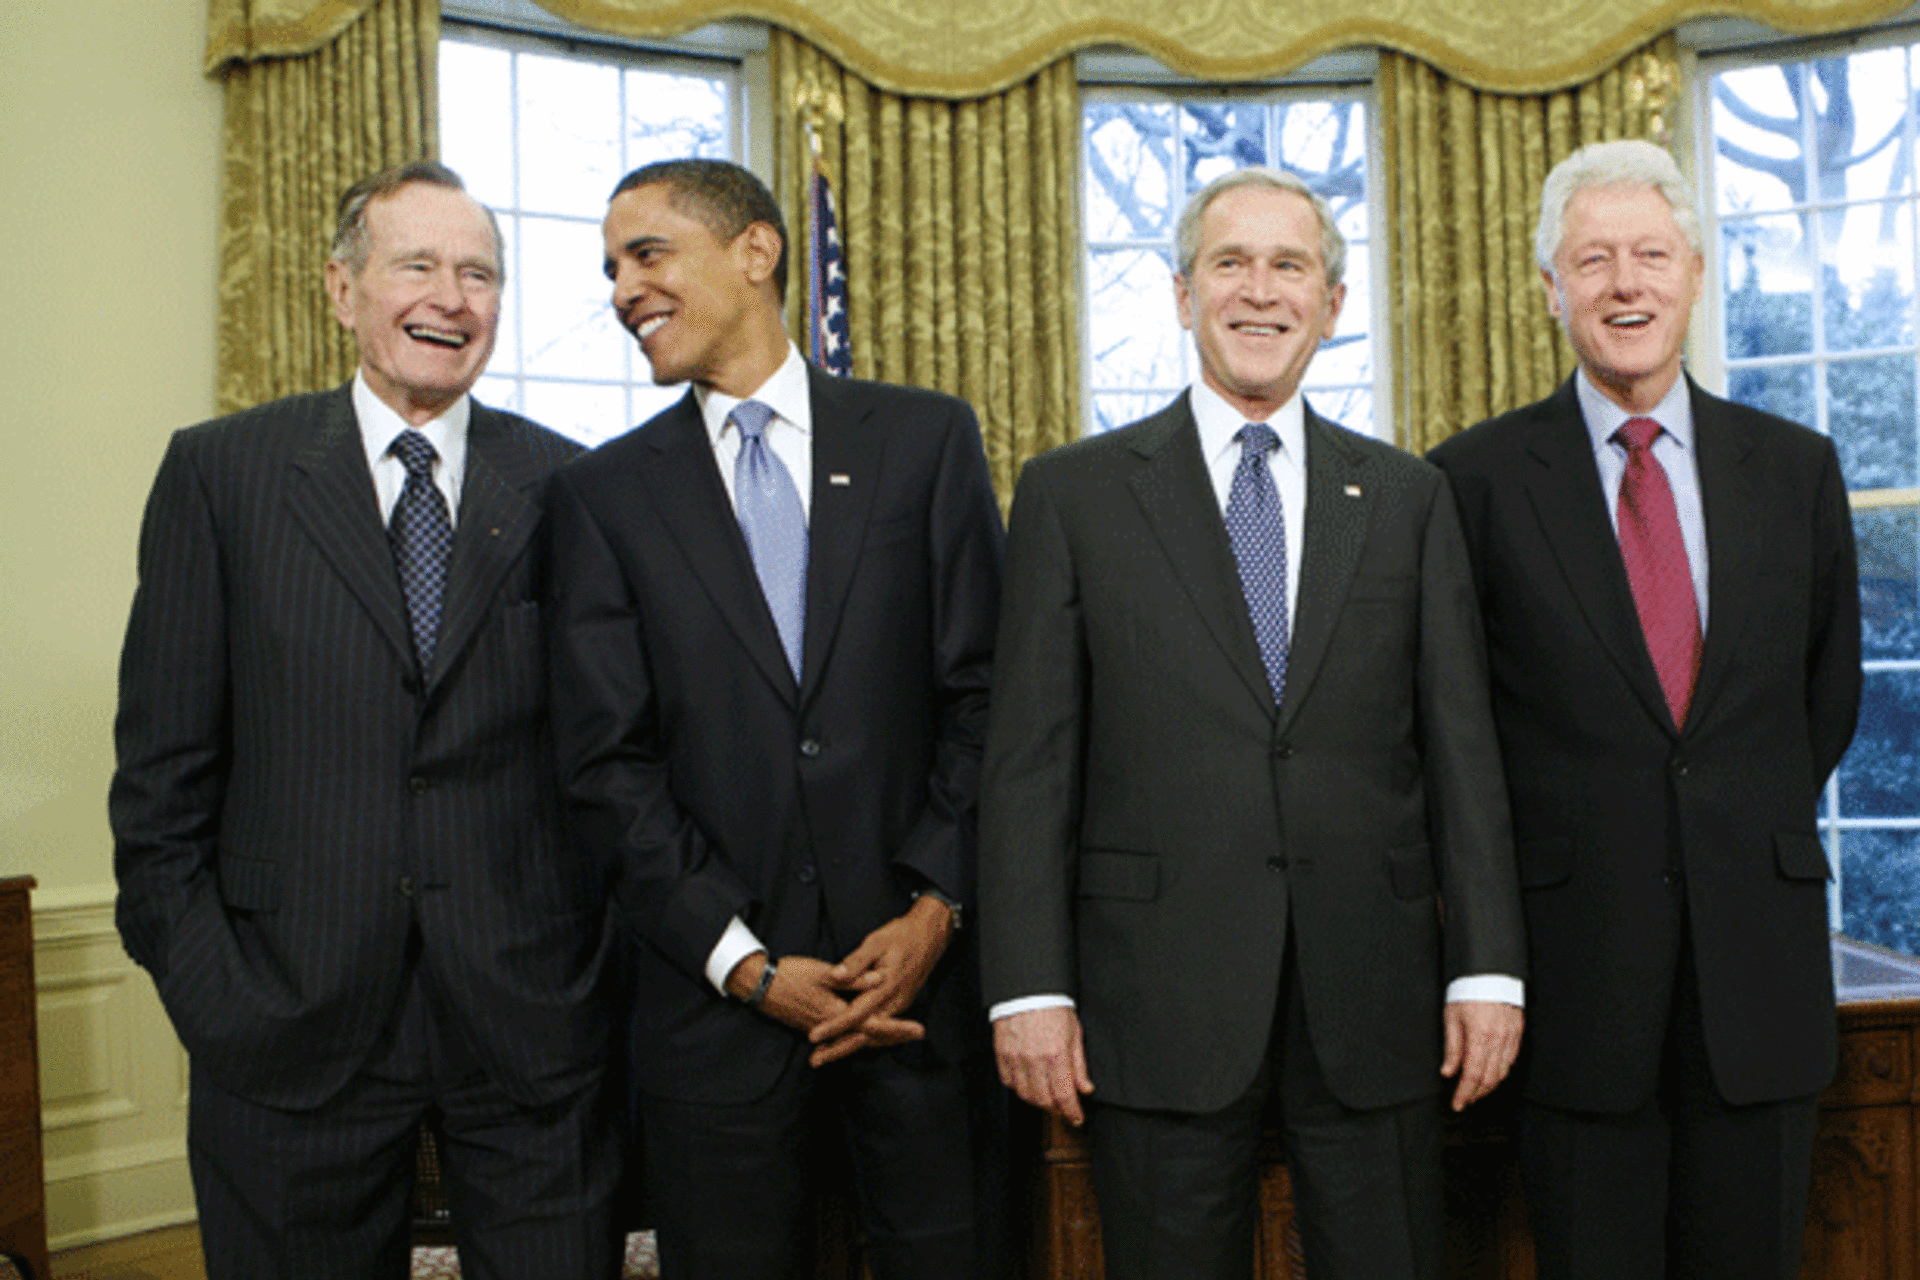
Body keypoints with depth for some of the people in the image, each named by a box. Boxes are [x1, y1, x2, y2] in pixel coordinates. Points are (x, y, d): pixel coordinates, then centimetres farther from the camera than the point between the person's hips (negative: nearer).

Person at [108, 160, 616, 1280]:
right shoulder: (222, 472, 1)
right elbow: (165, 758, 0)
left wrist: (602, 957, -1)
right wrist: (204, 983, -4)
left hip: (532, 1015, 1)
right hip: (292, 1017, 0)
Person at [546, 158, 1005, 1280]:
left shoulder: (927, 439, 4)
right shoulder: (606, 491, 5)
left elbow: (984, 690, 1)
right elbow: (607, 761, -1)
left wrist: (937, 905, -8)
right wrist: (744, 962, -9)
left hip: (922, 966, 0)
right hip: (716, 998, 1)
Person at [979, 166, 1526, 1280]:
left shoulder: (1407, 496, 10)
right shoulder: (1076, 493, 3)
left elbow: (1460, 748, 7)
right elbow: (1031, 759, -1)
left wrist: (1488, 968, 1)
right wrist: (1030, 985, -7)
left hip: (1372, 989, 2)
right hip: (1159, 992, -1)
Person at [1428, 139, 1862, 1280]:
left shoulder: (1797, 468, 7)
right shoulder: (1479, 477, -2)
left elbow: (1830, 691, 15)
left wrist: (1752, 831, 12)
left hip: (1759, 954, 3)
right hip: (1578, 957, -2)